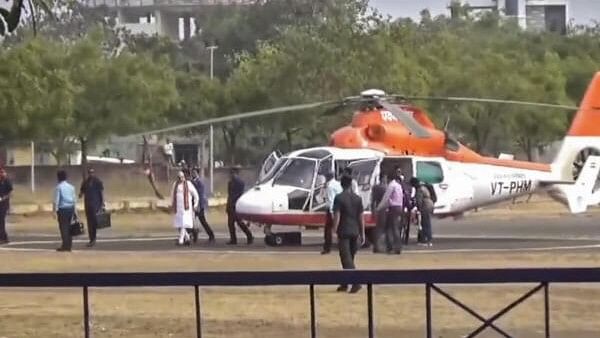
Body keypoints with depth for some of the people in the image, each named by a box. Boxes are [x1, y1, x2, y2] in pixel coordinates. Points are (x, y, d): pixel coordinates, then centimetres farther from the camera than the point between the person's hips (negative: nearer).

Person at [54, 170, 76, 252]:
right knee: (68, 227, 11)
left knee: (63, 227, -3)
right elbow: (74, 199, 13)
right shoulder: (71, 187, 10)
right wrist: (74, 211, 18)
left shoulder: (59, 187, -8)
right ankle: (69, 245, 12)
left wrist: (55, 210, -6)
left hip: (62, 209, -6)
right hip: (71, 208, 6)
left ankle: (65, 245, -6)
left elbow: (56, 200, -10)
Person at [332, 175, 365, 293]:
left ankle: (356, 282, -21)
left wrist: (334, 232, -8)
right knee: (349, 258, 15)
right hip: (355, 232, 5)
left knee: (347, 259, -6)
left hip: (344, 232, -5)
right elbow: (361, 217, 7)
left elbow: (337, 217, -12)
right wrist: (362, 234, 11)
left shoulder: (339, 198, -7)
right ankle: (345, 284, 22)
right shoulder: (357, 198, 6)